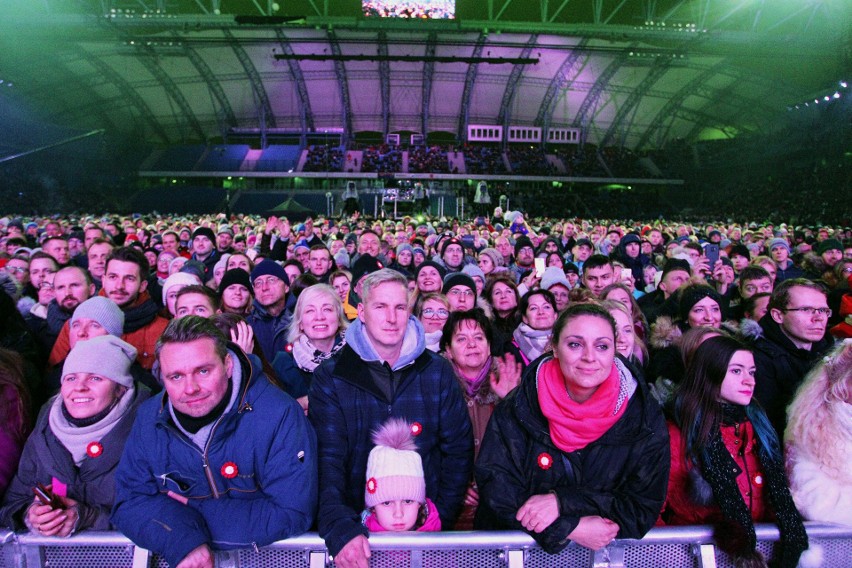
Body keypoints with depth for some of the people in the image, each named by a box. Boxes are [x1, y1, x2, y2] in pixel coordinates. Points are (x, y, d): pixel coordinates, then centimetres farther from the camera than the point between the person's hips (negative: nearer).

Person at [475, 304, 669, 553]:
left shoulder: (644, 415, -6)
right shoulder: (516, 409, -9)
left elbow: (645, 507, -5)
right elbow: (496, 490, -9)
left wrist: (563, 501, -17)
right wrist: (571, 528, -18)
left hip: (608, 550, 0)